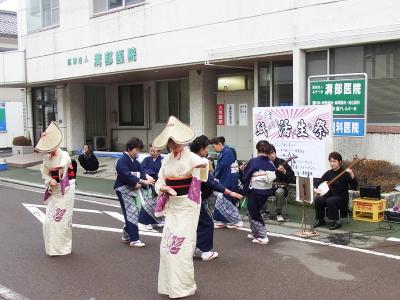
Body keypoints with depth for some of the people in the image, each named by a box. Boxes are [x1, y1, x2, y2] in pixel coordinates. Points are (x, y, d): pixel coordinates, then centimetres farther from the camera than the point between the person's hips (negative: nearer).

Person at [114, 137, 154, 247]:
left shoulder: (135, 162, 9)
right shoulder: (122, 161, -17)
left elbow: (140, 174, 3)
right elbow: (127, 175, -28)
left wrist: (138, 183, -19)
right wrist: (143, 181, -33)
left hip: (132, 189, 8)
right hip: (123, 189, -8)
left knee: (131, 212, 13)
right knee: (132, 212, -14)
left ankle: (126, 236, 29)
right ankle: (134, 239, -12)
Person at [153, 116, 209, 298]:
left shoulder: (190, 157, -13)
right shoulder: (166, 160, 7)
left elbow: (203, 162, -36)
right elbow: (159, 182, 9)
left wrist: (203, 164, -61)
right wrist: (164, 189, -14)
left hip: (188, 206, -6)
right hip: (172, 205, 7)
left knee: (181, 246, -4)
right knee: (167, 245, 10)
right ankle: (170, 284, 26)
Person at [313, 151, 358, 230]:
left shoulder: (345, 173, -9)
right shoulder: (328, 173, 5)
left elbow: (354, 187, -18)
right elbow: (318, 183, 14)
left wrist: (352, 175, -33)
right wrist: (315, 189, -7)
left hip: (342, 198, -5)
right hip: (330, 195, 5)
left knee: (330, 201, -34)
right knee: (317, 200, -22)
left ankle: (336, 222, -17)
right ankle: (320, 220, -2)